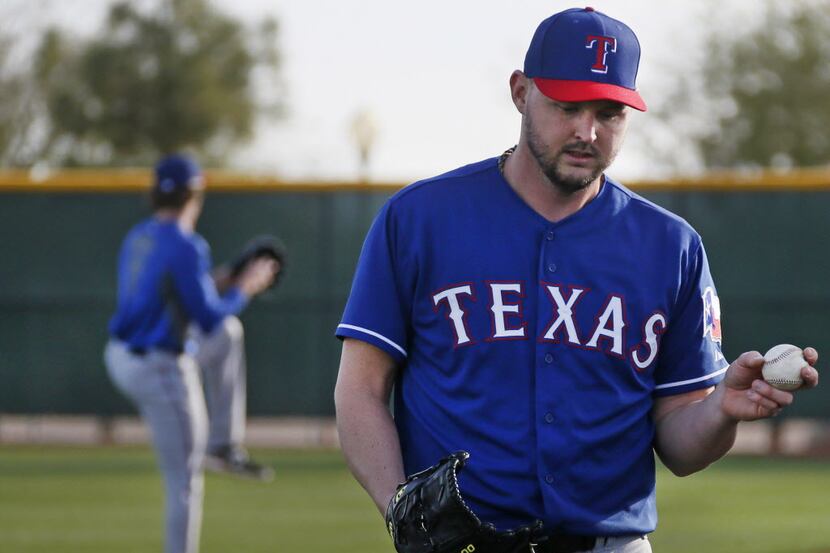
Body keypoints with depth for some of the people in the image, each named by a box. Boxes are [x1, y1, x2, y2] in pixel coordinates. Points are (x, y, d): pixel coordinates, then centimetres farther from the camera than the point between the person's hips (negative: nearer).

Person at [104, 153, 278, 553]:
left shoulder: (136, 238, 6)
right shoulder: (185, 247, -19)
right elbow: (207, 318, -18)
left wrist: (212, 286, 17)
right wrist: (245, 288, -2)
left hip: (121, 358, 8)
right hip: (161, 369, -8)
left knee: (229, 333, 27)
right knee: (184, 481, 1)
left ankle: (223, 446, 26)